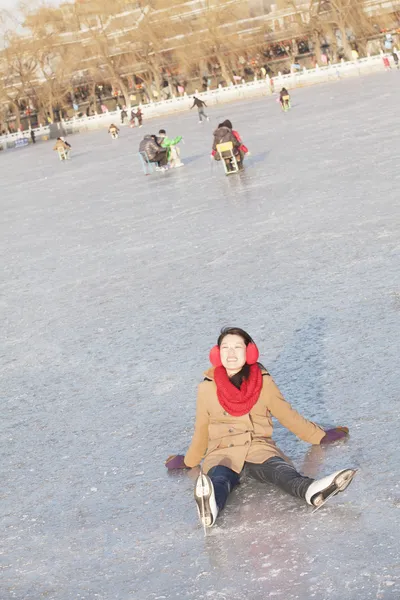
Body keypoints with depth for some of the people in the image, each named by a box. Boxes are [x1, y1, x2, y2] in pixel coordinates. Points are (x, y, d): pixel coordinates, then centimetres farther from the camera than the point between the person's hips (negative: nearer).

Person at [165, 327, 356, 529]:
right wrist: (188, 461, 29)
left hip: (259, 448, 1)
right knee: (219, 479, -37)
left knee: (281, 470, -34)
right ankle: (209, 507, -73)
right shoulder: (208, 387, 6)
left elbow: (287, 415, 17)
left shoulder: (263, 382, 6)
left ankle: (312, 491, -67)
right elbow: (202, 430, 19)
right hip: (222, 452, -1)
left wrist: (321, 436, 22)